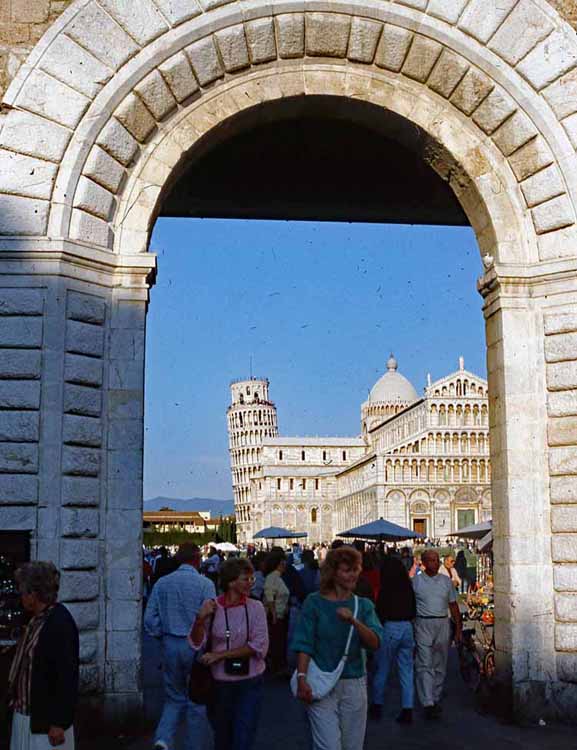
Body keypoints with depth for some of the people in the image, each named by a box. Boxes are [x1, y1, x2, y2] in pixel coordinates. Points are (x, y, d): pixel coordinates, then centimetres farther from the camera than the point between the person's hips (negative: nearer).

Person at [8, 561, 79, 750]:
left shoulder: (60, 623, -21)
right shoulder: (37, 619, 7)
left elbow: (67, 676, -22)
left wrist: (59, 723, -20)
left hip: (46, 720, -9)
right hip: (25, 714, 9)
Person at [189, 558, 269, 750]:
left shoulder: (255, 607, -6)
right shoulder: (211, 607, -3)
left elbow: (259, 647, -13)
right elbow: (196, 643, -3)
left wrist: (221, 654, -16)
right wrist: (200, 619, -20)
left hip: (249, 683, -2)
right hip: (219, 683, 2)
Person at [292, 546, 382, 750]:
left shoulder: (364, 605, 6)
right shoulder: (314, 602, -3)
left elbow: (375, 643, -8)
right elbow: (304, 645, -7)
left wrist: (354, 622, -23)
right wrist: (301, 678, -18)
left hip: (354, 685, 3)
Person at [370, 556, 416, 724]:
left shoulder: (385, 590, -12)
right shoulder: (409, 589, 3)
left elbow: (380, 613, -10)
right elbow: (413, 611, 8)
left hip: (389, 628, -5)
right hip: (407, 628, 5)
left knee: (381, 670, 11)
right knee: (406, 671, 8)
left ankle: (377, 706, 21)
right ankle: (407, 710, 7)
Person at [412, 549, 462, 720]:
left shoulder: (446, 581, 9)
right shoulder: (416, 581, 0)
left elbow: (453, 606, 13)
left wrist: (458, 629, 8)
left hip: (443, 624, 4)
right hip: (423, 624, -3)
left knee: (440, 665, 9)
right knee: (425, 665, -9)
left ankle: (436, 699, 22)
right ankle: (428, 704, -12)